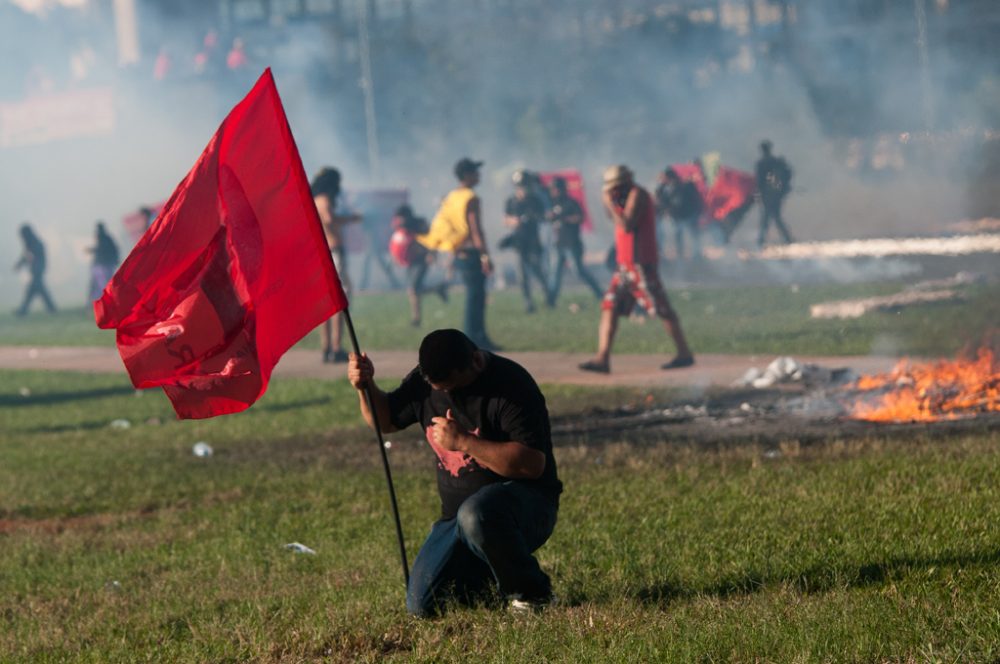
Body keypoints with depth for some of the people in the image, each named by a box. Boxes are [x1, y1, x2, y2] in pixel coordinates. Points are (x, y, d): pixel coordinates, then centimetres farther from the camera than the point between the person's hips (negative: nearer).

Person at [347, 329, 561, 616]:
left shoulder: (510, 385, -19)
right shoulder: (425, 382, 3)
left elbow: (533, 463, -27)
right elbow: (385, 420, 19)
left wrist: (463, 442, -30)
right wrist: (366, 387, -2)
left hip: (525, 501, -7)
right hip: (456, 513, 7)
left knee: (475, 515, -41)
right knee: (421, 606, -7)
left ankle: (532, 593, -17)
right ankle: (492, 576, 21)